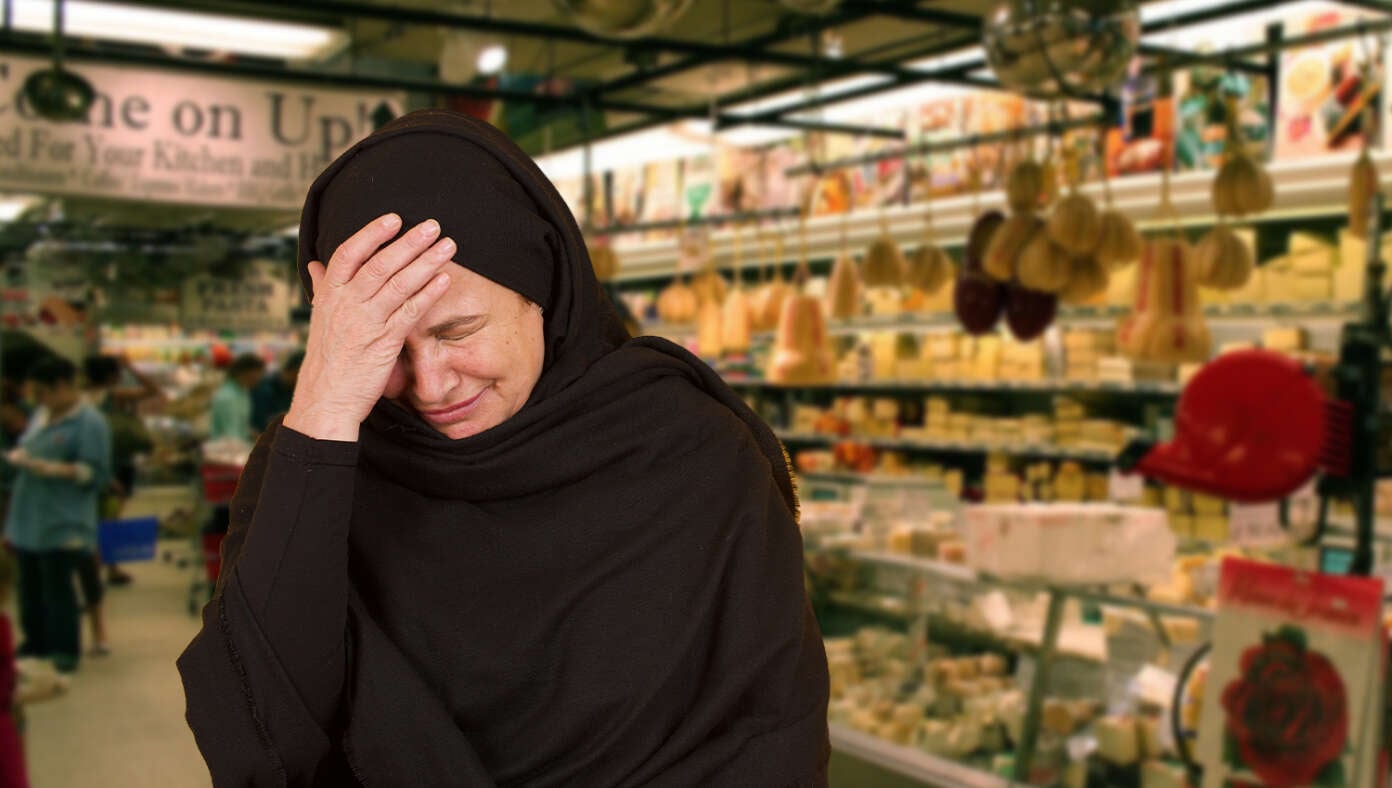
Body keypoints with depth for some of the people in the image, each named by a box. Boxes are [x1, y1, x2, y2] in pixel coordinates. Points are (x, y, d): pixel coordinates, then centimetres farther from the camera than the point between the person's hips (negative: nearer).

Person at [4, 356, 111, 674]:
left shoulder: (89, 422, -11)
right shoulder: (42, 414, 14)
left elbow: (95, 473, -15)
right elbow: (25, 447, 25)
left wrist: (50, 469, -20)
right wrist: (19, 456, 4)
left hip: (62, 523, -8)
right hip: (28, 517, 8)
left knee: (57, 586, -2)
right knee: (30, 585, 14)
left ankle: (64, 651, 9)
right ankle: (35, 644, 28)